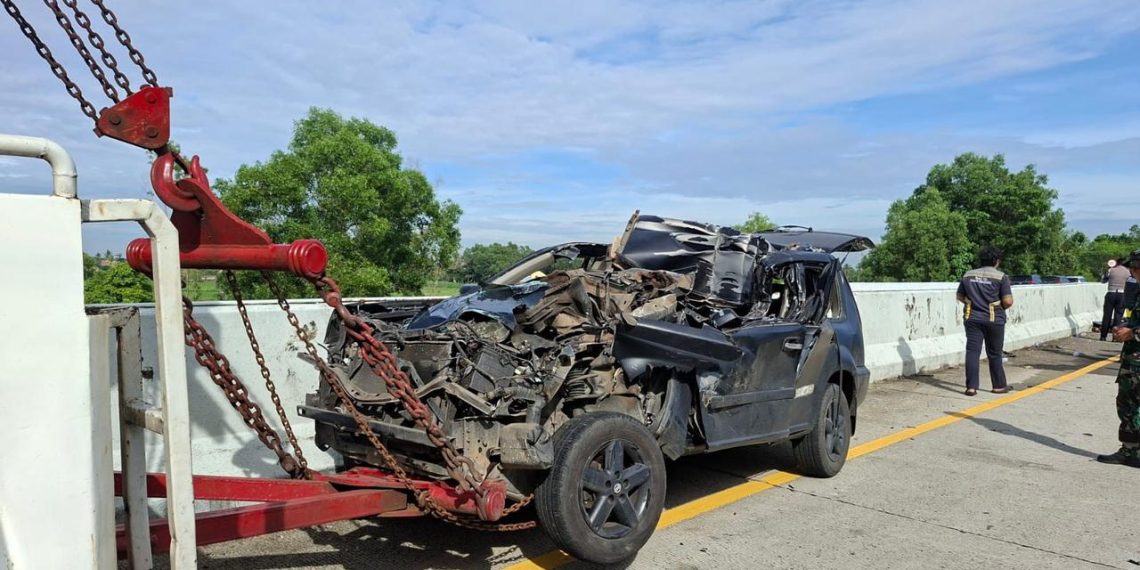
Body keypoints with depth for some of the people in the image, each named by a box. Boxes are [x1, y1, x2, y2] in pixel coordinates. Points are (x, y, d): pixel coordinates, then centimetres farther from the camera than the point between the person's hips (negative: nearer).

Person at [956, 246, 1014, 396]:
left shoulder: (968, 275, 4)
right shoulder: (1001, 277, -8)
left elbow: (960, 296, 11)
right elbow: (1008, 301, -11)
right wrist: (1001, 307, 9)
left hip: (972, 318, 2)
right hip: (994, 319, -2)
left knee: (972, 352, 2)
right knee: (994, 354, 10)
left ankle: (971, 387, -4)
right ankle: (999, 385, 22)